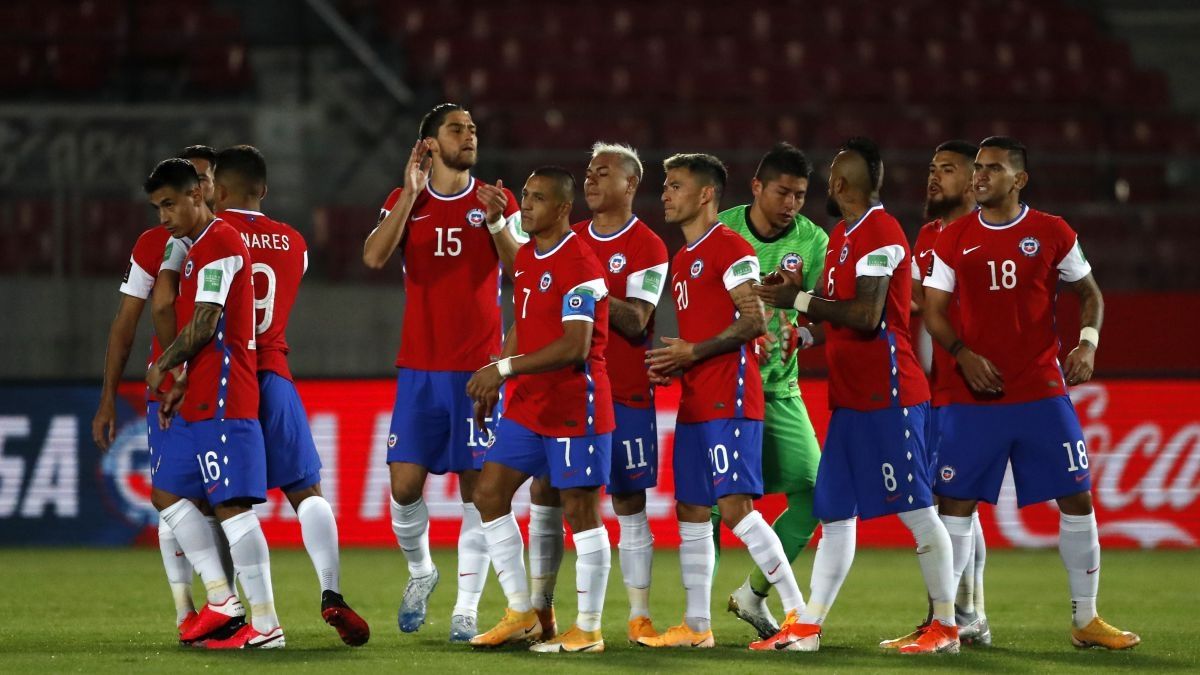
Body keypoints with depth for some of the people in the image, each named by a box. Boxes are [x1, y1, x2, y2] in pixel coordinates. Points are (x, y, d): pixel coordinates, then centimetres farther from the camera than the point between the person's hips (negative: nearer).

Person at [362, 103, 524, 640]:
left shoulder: (497, 202, 5)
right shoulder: (404, 202, 7)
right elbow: (374, 257, -10)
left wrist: (497, 225, -21)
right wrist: (411, 193, -12)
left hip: (479, 368, -1)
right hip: (419, 368, 1)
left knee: (476, 486, -4)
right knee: (404, 485, -4)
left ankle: (467, 609, -1)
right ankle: (420, 571, 23)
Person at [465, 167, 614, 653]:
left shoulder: (580, 265, -17)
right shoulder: (525, 258, 11)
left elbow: (575, 346, -24)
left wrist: (504, 368, -25)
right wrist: (494, 384, 18)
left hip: (575, 407, -9)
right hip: (527, 406, 9)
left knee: (580, 509, -2)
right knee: (489, 493, 6)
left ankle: (588, 630, 6)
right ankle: (521, 614, 14)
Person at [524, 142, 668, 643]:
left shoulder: (648, 249, -6)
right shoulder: (570, 240, 11)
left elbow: (635, 322, -16)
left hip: (624, 394, -5)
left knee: (629, 503, -2)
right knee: (544, 492, 1)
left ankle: (640, 617, 2)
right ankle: (539, 609, 8)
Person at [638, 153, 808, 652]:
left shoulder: (728, 247, -9)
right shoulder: (682, 259, 20)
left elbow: (753, 322, -16)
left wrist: (693, 352, -16)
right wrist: (673, 365, 9)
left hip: (729, 398, -10)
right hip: (695, 402, 10)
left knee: (735, 507, -15)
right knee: (690, 511, 9)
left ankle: (800, 615, -14)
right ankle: (696, 626, 14)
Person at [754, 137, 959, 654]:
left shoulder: (880, 233, -14)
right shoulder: (843, 234, 17)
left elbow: (866, 316, -23)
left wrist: (798, 299, -15)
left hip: (887, 397, -10)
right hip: (849, 396, 10)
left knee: (915, 508, -5)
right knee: (834, 511, 10)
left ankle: (946, 627, 0)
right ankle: (808, 628, 13)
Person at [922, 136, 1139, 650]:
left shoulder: (1052, 234, 3)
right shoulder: (954, 240, 4)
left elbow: (1089, 293, 11)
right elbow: (933, 310, 4)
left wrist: (1088, 342, -7)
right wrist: (963, 353, -13)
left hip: (1042, 393, 0)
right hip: (973, 396, 0)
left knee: (1076, 498, -1)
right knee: (955, 502, -1)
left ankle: (1085, 620, 9)